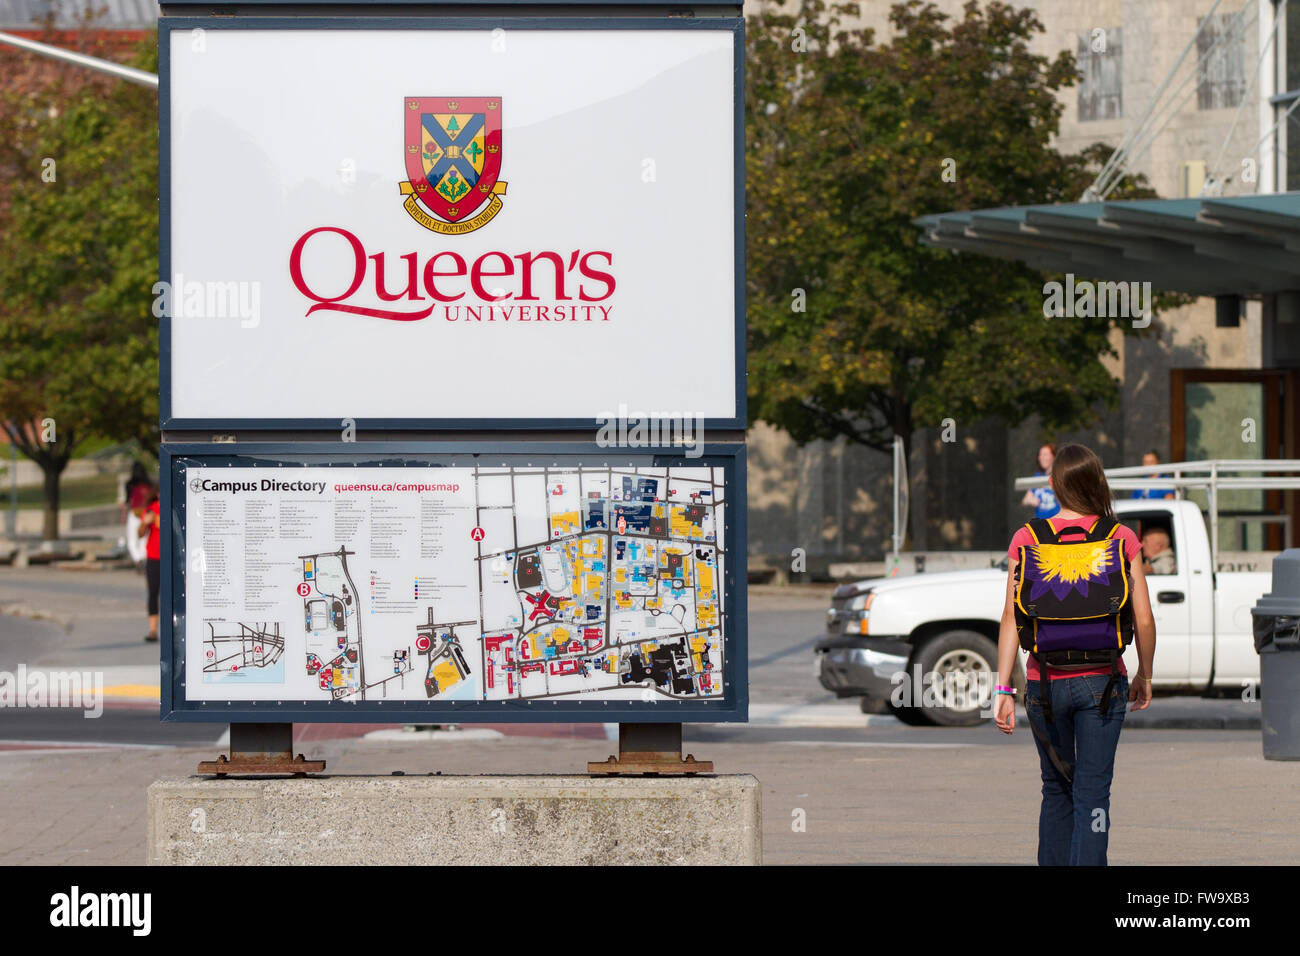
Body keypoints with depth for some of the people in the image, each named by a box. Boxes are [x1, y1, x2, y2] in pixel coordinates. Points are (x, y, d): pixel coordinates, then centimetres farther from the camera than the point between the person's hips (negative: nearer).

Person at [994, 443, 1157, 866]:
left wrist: (1003, 689, -6)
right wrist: (1144, 677, 12)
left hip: (1046, 684, 1)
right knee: (1093, 794, 1)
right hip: (1101, 682, -1)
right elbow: (1144, 620, -4)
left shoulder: (1027, 539, -3)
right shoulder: (1121, 539, -4)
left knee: (1056, 790, 17)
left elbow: (1012, 617, -7)